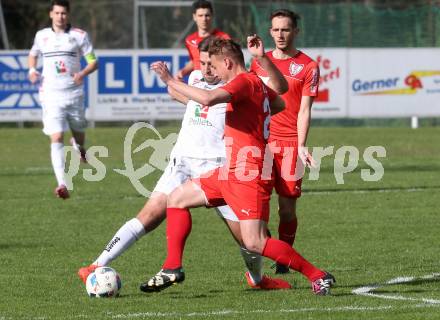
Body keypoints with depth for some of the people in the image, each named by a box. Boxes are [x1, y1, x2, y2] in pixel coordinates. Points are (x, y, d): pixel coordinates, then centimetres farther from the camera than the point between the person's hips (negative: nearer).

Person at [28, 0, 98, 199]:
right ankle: (62, 184, -22)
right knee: (56, 138, -15)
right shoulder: (42, 36, 8)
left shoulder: (79, 35, 1)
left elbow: (94, 62, 2)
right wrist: (32, 70, 4)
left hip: (74, 93, 0)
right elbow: (33, 55, 26)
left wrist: (83, 73, -18)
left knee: (79, 136, 14)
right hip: (51, 95, 0)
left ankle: (78, 146, 55)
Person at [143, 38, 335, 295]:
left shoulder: (244, 81, -14)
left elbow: (207, 99, -30)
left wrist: (170, 81, -20)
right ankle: (172, 268, 13)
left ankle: (318, 276, -7)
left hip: (249, 175, -11)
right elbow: (279, 104, 37)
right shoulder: (257, 82, 15)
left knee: (255, 243, -15)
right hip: (232, 172, 11)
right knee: (178, 198, 14)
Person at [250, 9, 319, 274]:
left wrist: (301, 146, -14)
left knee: (287, 207, -2)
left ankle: (282, 262, 11)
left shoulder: (308, 66, 1)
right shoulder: (259, 61, 13)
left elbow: (304, 110, -4)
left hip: (290, 144, -3)